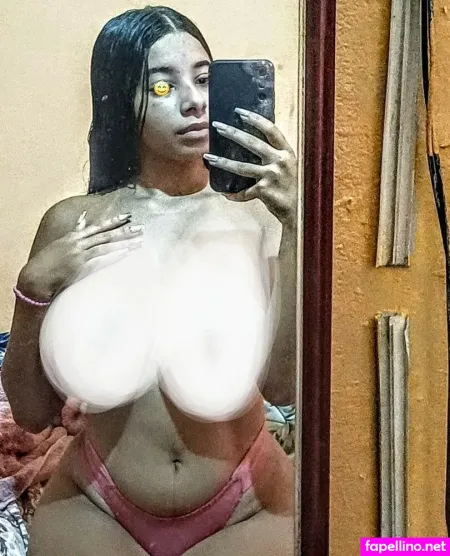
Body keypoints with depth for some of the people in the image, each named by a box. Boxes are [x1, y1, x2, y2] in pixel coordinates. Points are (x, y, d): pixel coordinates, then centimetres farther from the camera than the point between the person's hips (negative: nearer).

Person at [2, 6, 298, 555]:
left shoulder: (258, 213, -11)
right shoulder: (73, 223, -8)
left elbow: (282, 384, -21)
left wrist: (298, 225, -29)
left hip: (247, 508, 0)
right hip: (96, 506, 1)